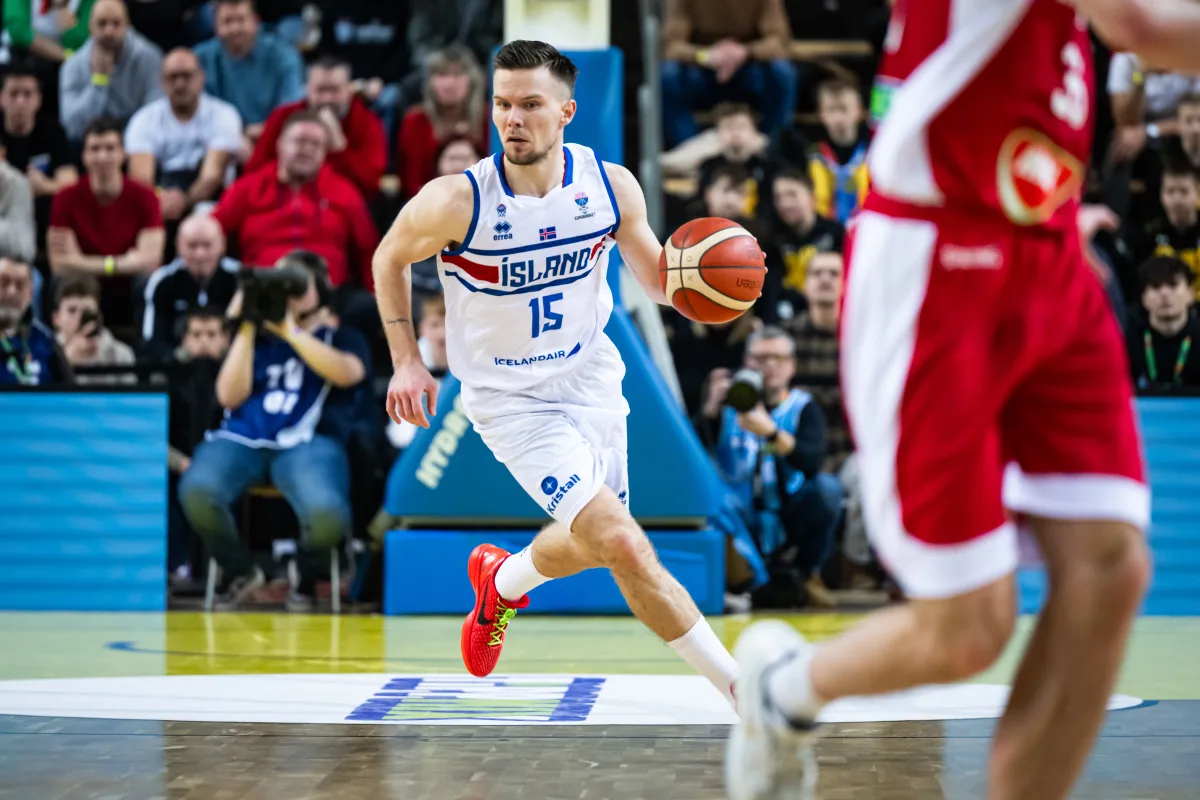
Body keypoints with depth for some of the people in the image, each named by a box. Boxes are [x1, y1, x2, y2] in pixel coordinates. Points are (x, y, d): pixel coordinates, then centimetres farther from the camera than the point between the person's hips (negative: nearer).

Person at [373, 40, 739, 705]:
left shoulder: (610, 186, -13)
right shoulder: (456, 201, -22)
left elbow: (658, 281, 1)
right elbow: (390, 258, -2)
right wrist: (405, 361, -7)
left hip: (590, 377, 5)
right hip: (509, 398, -5)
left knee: (592, 545, 18)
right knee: (621, 543, -18)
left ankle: (500, 582, 52)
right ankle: (742, 691, -9)